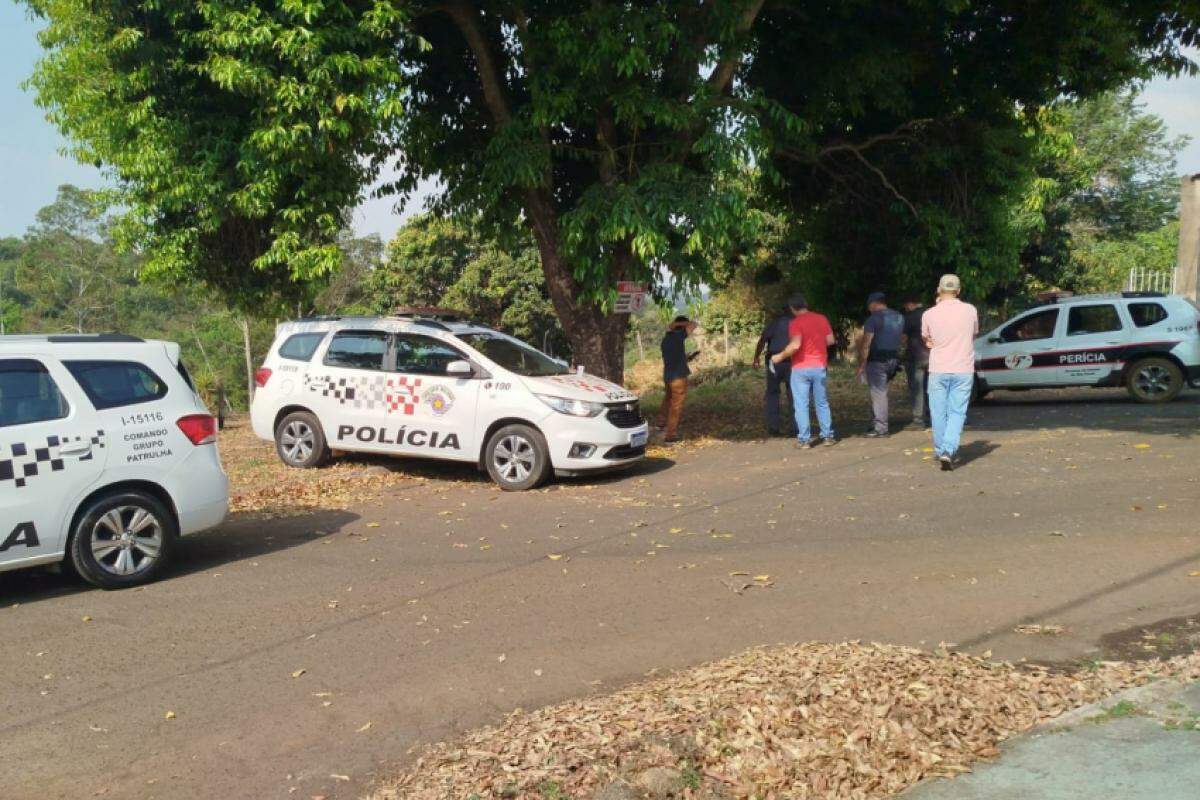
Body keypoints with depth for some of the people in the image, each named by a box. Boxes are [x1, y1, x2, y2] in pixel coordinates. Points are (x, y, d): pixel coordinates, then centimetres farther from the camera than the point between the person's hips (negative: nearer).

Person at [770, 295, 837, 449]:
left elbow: (795, 345, -24)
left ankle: (804, 439, 1)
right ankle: (828, 435, 19)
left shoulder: (795, 322, -12)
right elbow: (830, 340, 5)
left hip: (801, 368, -4)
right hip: (820, 366, 4)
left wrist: (780, 357, -12)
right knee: (822, 403, 15)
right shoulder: (821, 318, 3)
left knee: (801, 404, 2)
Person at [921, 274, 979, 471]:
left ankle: (940, 451, 21)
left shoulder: (929, 314, -5)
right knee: (957, 412, 2)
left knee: (939, 413, 11)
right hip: (963, 370, 0)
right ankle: (949, 450, -13)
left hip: (938, 371, 0)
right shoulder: (970, 311, -2)